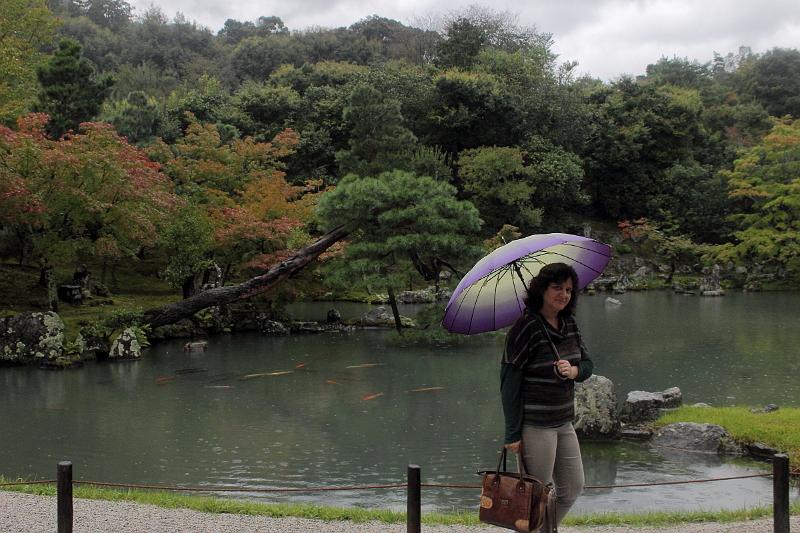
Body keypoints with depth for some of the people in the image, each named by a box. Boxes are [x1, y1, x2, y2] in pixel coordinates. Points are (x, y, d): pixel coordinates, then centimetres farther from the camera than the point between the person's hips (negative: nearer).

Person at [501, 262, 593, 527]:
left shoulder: (569, 323, 6)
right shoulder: (526, 327, -16)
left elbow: (588, 363, 12)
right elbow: (509, 382, -16)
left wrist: (573, 371, -14)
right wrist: (512, 433, -16)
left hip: (564, 421, 8)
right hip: (535, 424, -8)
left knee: (573, 488, 16)